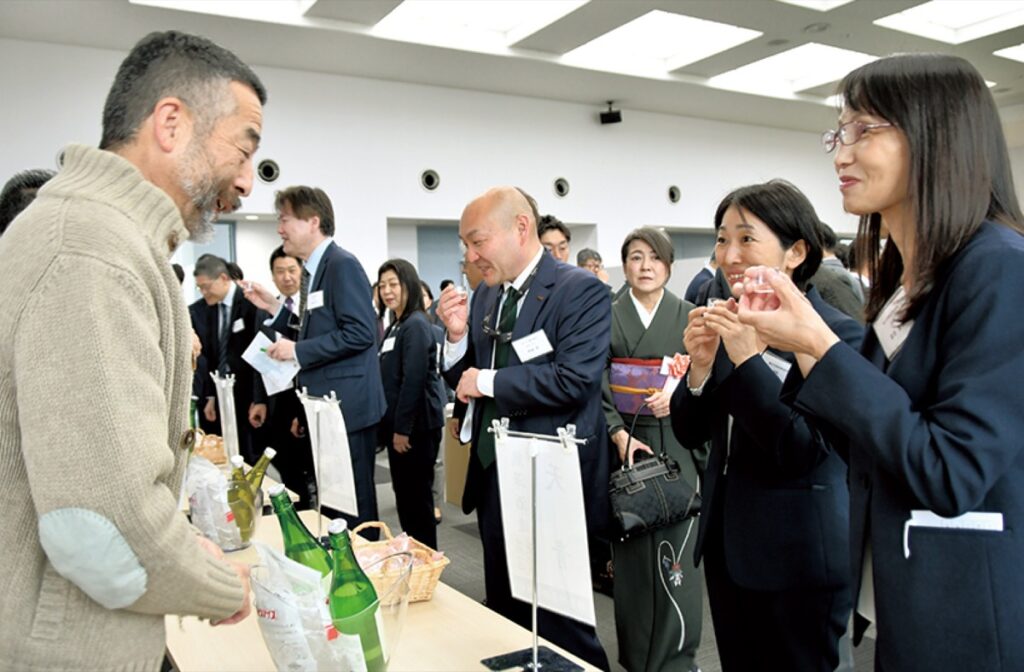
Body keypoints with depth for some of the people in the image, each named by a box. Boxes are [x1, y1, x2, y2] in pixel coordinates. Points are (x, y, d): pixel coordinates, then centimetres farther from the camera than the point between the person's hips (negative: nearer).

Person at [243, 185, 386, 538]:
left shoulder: (342, 264, -14)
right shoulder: (313, 270, 14)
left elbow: (360, 333, -23)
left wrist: (297, 351, -18)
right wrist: (274, 308, 9)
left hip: (347, 404, -10)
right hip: (327, 404, 10)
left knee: (353, 499, 0)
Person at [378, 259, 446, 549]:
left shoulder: (416, 325, -14)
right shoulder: (395, 326, 14)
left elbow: (413, 380, -20)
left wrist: (403, 428, -20)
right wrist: (392, 425, 14)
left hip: (416, 426, -9)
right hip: (399, 423, 9)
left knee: (417, 495, 1)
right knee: (404, 495, 15)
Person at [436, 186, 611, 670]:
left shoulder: (581, 290, -13)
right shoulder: (484, 295, 7)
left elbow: (574, 379, -25)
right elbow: (465, 383, 10)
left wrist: (487, 381, -17)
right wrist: (458, 335, -8)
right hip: (494, 477, 7)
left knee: (559, 624, 9)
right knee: (504, 618, 20)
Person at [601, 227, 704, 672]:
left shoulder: (689, 316, 6)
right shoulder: (607, 318, 5)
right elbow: (598, 386, 0)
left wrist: (678, 397, -17)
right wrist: (618, 433, -13)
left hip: (676, 445, 0)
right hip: (626, 444, 0)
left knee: (674, 552, 0)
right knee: (631, 549, 5)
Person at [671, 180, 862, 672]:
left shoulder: (838, 333, -16)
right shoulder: (726, 320, 1)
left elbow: (804, 453, -21)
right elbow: (690, 435, 2)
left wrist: (748, 359, -27)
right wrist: (700, 366, -16)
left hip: (799, 554, -5)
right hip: (726, 539, 6)